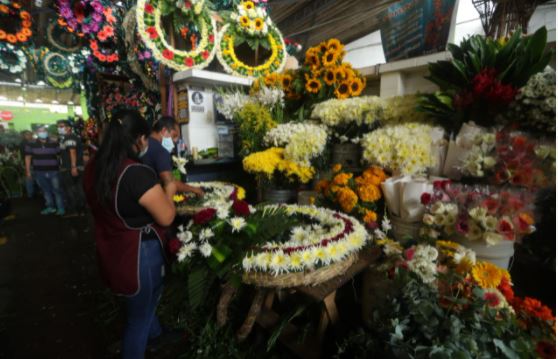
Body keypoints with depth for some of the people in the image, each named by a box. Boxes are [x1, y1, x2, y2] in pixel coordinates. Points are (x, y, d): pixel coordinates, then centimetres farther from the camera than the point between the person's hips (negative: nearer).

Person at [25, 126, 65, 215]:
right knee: (46, 190, 13)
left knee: (56, 190, -2)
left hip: (53, 171, -2)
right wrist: (28, 171, 2)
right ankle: (50, 207, 24)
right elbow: (28, 157, 7)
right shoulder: (31, 145, 4)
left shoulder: (54, 144, 1)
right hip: (39, 172, 2)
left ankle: (61, 208, 4)